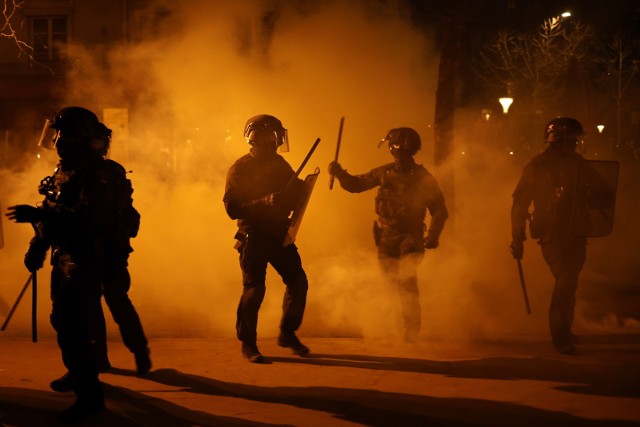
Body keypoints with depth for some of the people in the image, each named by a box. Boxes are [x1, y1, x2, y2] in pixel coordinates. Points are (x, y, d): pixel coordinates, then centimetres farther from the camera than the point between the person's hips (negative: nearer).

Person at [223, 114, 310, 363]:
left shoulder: (279, 164, 10)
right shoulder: (240, 168, -8)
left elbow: (293, 197, 14)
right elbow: (232, 208, -16)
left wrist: (302, 188, -10)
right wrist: (266, 202, -27)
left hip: (279, 232, 6)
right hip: (253, 235, -6)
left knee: (298, 282, 3)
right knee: (254, 289, -6)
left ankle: (287, 334, 21)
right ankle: (247, 343, 10)